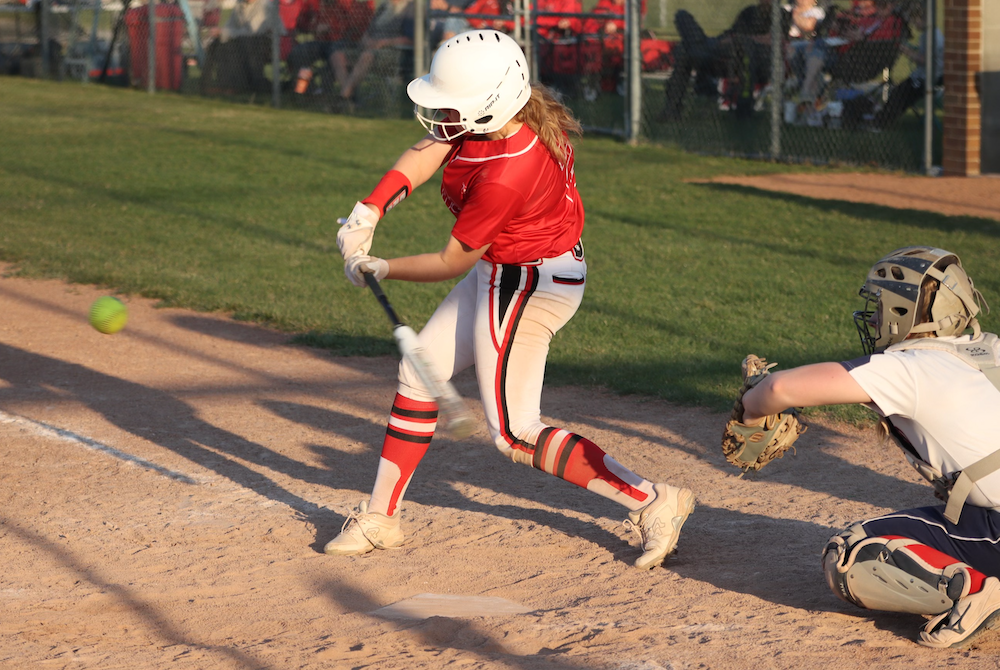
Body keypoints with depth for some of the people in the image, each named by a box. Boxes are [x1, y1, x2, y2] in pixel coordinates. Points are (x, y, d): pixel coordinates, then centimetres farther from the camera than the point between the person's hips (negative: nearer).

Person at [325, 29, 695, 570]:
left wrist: (377, 268, -6)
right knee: (419, 373, 16)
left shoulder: (505, 176, -33)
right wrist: (369, 211, -24)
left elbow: (451, 263, -20)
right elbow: (426, 153, -10)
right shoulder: (511, 111, -11)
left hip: (524, 288, -10)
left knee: (514, 434, -2)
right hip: (501, 272, 10)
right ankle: (379, 519, 28)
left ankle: (651, 502, -1)